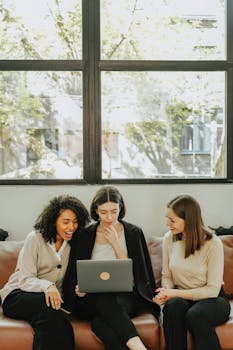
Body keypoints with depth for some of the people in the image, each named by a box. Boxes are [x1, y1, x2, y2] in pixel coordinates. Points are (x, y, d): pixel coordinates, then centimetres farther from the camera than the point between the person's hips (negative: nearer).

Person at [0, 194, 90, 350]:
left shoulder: (72, 243, 9)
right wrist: (46, 286, -35)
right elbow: (25, 280, -14)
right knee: (48, 304, -37)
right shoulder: (35, 238, -7)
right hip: (17, 296, -3)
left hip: (51, 296, 3)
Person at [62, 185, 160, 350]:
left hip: (125, 297, -1)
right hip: (93, 299, 1)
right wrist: (79, 288, -10)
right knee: (104, 300, -37)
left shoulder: (134, 233, 6)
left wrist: (115, 243, -8)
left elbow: (132, 274, -1)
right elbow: (74, 274, 13)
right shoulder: (85, 236, 9)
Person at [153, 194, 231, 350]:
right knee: (173, 306, -33)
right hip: (180, 297, 3)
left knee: (195, 314, -36)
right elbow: (167, 276, 9)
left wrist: (175, 293, -21)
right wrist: (166, 292, -15)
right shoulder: (169, 238, -1)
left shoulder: (213, 242, -15)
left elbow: (212, 289, -15)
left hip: (212, 299, -3)